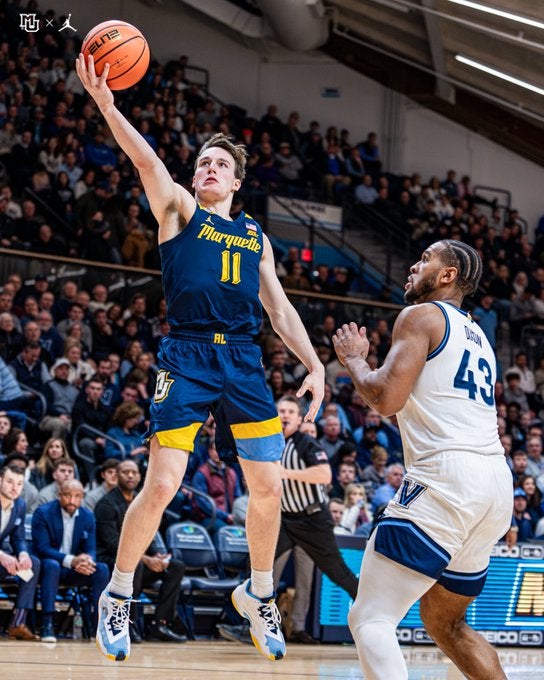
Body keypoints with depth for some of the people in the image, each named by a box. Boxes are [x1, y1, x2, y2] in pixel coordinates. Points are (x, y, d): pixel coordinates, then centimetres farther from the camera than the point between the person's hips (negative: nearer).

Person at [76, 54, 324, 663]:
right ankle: (118, 596, 9)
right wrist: (104, 101, -27)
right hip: (187, 356, -4)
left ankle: (258, 594, 25)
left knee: (268, 488, 2)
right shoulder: (178, 210, 8)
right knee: (161, 486, -11)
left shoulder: (255, 236, 21)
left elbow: (279, 308, 21)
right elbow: (146, 161, -10)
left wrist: (314, 366, 8)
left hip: (244, 362, 4)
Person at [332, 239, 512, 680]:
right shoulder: (477, 336, 26)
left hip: (448, 478, -9)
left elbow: (386, 399, -11)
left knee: (370, 619, -8)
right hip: (497, 482, 9)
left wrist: (353, 359, 6)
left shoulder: (421, 316, 0)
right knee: (444, 621, 25)